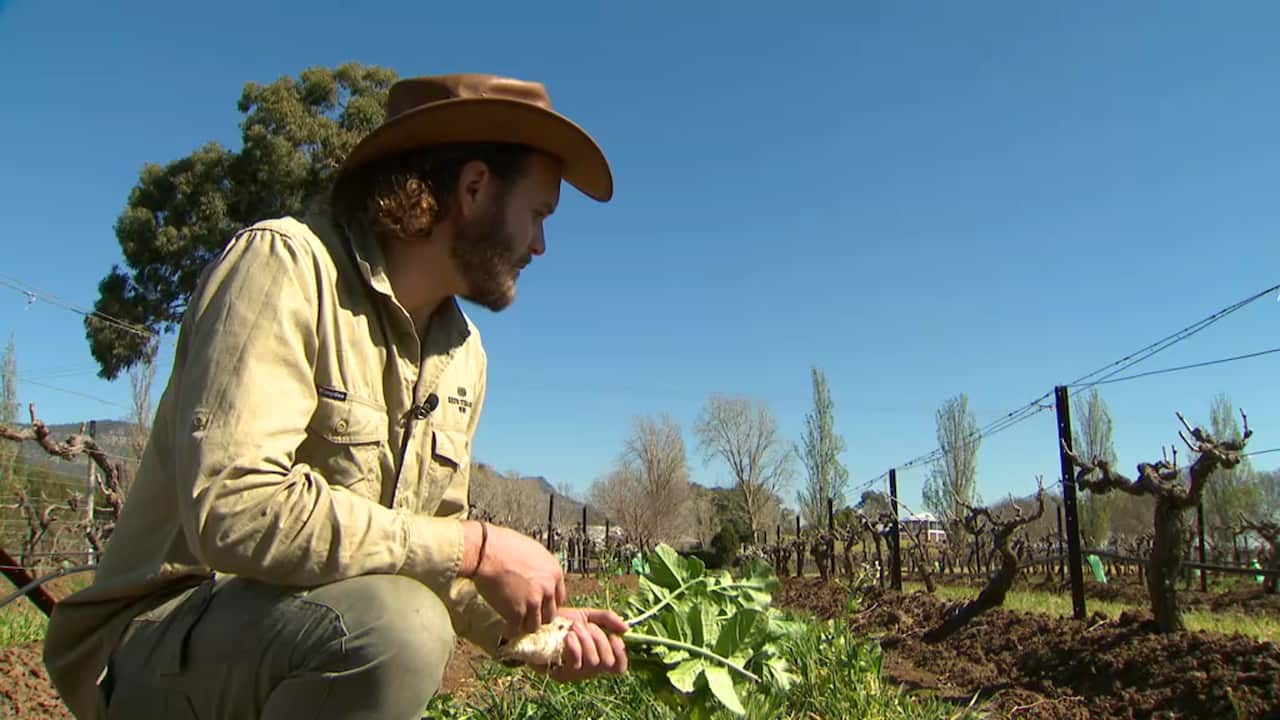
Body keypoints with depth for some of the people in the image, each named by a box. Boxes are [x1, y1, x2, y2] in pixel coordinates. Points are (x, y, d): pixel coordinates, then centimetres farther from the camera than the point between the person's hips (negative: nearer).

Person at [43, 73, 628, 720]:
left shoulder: (463, 355, 6)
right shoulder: (284, 262, -16)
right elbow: (234, 510, -29)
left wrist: (526, 627, -5)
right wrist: (475, 547, -25)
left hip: (313, 627, 8)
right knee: (391, 626, -33)